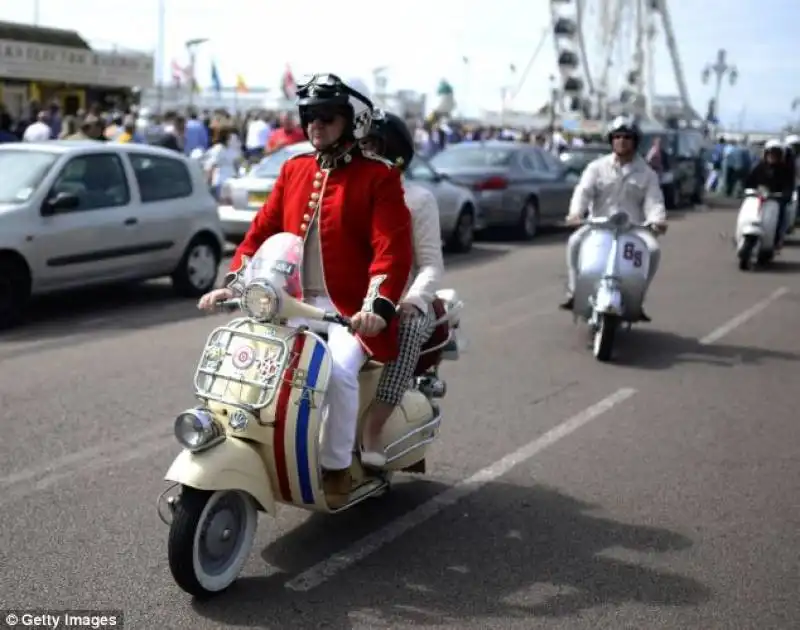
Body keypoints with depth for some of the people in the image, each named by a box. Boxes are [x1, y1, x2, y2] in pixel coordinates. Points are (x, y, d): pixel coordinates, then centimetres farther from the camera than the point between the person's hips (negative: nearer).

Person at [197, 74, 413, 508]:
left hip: (350, 309, -5)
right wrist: (233, 283, -1)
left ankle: (337, 466, -9)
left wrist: (378, 306, -30)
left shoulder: (378, 176, -4)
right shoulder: (293, 170, 15)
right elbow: (263, 228, 13)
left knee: (338, 371, -30)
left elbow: (393, 247, -15)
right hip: (295, 303, 6)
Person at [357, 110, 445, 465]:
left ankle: (372, 434, -33)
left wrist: (412, 300, -23)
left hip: (401, 304, -3)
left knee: (408, 328, -37)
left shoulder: (418, 199, 3)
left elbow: (431, 264, -4)